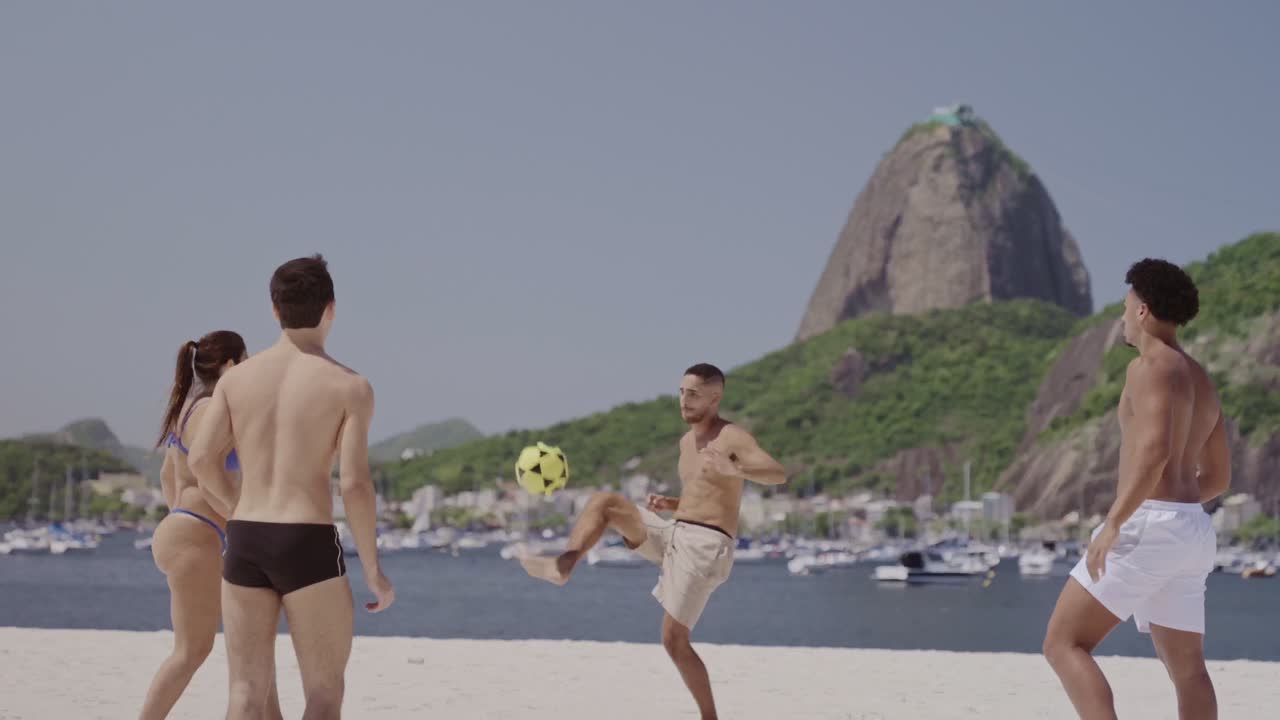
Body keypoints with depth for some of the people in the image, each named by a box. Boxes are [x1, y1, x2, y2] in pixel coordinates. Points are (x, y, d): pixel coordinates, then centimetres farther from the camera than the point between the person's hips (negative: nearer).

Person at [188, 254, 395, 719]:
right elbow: (354, 483, -12)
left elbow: (201, 460, 0)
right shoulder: (350, 386, -5)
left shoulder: (237, 377, 6)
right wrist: (373, 571, -3)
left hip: (244, 542, 4)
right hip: (308, 546, -4)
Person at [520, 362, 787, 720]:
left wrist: (734, 470, -44)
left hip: (704, 546, -8)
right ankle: (563, 566, -23)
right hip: (673, 535, 8)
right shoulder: (687, 441, 19)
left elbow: (779, 475, -25)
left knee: (674, 640, -9)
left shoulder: (733, 437, -8)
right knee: (603, 501, -4)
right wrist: (666, 503, 9)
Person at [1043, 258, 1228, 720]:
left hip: (1147, 530, -9)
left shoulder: (1151, 366, -9)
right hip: (1188, 533, 9)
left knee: (1063, 645, -7)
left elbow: (1155, 449, -24)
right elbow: (1218, 478, 27)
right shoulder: (1202, 383, 21)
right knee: (1187, 670, 10)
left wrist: (1114, 522, -23)